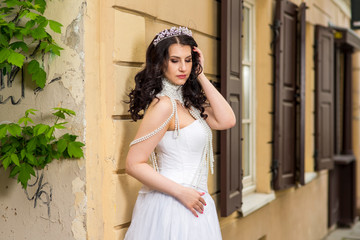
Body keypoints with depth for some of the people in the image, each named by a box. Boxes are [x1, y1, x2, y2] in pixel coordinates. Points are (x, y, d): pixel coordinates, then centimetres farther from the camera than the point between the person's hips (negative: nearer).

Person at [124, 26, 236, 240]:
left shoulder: (186, 101, 9)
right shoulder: (163, 104, -17)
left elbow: (226, 120, -1)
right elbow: (134, 164, -19)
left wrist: (201, 76, -1)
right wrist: (181, 192, -21)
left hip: (191, 203, 8)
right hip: (171, 205, -8)